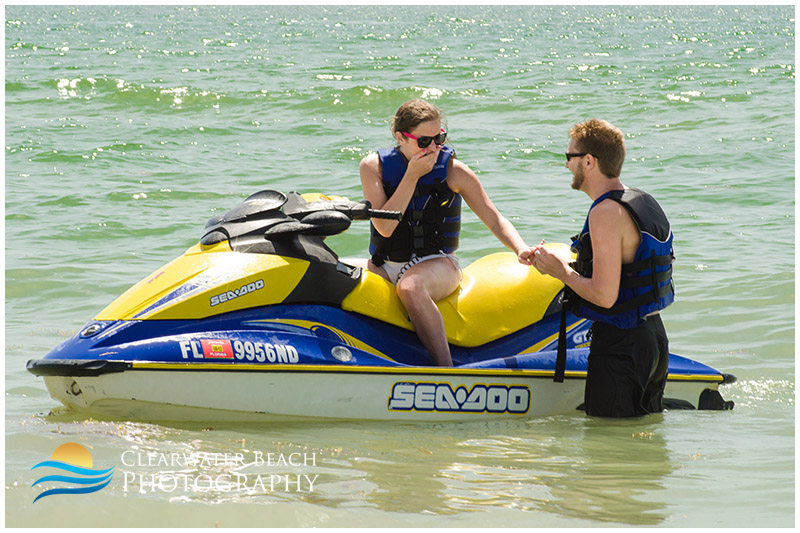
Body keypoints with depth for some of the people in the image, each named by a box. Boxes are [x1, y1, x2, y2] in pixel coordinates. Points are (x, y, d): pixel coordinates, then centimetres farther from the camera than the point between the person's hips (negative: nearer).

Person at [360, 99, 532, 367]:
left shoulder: (453, 170, -2)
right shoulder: (374, 166, 0)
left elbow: (494, 219, 2)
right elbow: (384, 227, -12)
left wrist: (521, 249, -18)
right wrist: (412, 175, -15)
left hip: (436, 263, -3)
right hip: (384, 265, 3)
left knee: (410, 286, -39)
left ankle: (446, 368, -42)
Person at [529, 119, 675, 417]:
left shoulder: (607, 213, -19)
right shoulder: (645, 203, 11)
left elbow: (604, 296, -24)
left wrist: (563, 273, -8)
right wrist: (568, 265, 12)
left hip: (618, 345, -10)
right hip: (654, 336, 10)